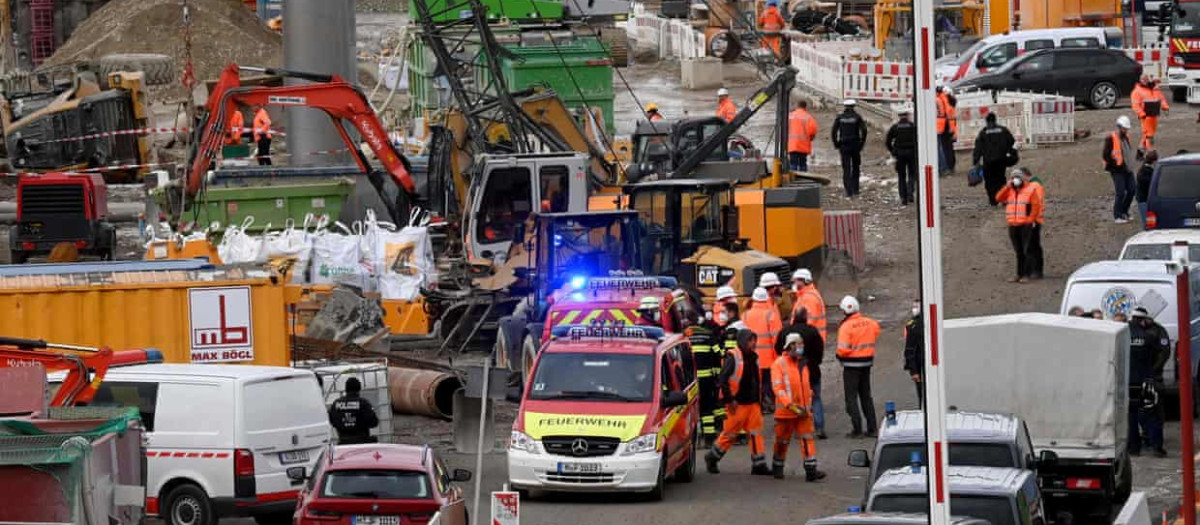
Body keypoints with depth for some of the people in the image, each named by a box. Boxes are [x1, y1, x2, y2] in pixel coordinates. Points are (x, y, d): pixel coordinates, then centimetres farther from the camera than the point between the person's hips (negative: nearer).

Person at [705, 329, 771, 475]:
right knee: (730, 432, 1)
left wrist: (759, 397, 18)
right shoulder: (733, 356, -11)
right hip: (738, 403, -7)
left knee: (756, 433, 2)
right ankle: (712, 457, 18)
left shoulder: (754, 357, 11)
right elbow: (723, 379, -15)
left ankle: (759, 464, 4)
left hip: (753, 403, 7)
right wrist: (729, 400, -16)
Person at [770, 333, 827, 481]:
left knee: (808, 438, -7)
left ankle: (810, 469, -13)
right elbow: (777, 387, -15)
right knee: (782, 440, 8)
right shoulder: (780, 364, -7)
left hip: (803, 411, 5)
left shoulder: (803, 364, 14)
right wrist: (791, 405, -22)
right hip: (785, 410, -5)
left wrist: (808, 404, 15)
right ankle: (777, 467, 26)